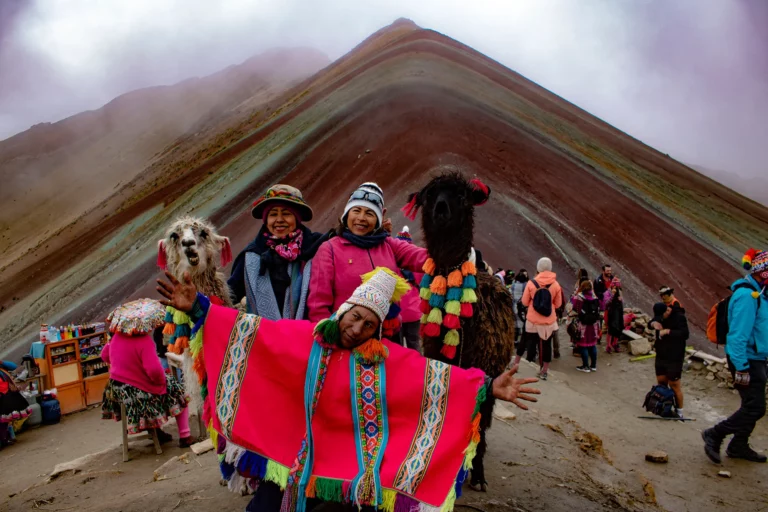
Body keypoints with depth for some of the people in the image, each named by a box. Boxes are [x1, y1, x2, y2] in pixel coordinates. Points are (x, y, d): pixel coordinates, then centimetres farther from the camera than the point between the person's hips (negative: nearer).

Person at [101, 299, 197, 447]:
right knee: (176, 390, 13)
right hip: (138, 392, -8)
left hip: (115, 389, 8)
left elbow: (104, 355, 15)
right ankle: (184, 436, 9)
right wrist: (162, 380, -12)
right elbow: (154, 370, -32)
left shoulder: (117, 337, -1)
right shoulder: (144, 342, -26)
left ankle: (157, 431, 40)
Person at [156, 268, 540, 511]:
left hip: (362, 472, 0)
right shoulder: (305, 338, -7)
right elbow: (252, 332, -9)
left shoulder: (390, 359, -7)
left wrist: (487, 388, -22)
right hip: (300, 463, 1)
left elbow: (439, 378, -12)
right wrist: (198, 307, -16)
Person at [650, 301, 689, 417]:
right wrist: (653, 323, -5)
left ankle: (679, 411, 13)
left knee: (674, 385, -1)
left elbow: (684, 334, -26)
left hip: (674, 357, -7)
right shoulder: (660, 315, 3)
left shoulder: (679, 317, -19)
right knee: (661, 381, 15)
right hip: (661, 355, 7)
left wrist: (668, 331, -32)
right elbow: (653, 321, 18)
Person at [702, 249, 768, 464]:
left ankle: (739, 447, 29)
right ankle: (714, 434, 5)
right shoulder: (747, 295, -20)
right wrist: (741, 368, -24)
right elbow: (738, 334, -24)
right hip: (747, 360, -10)